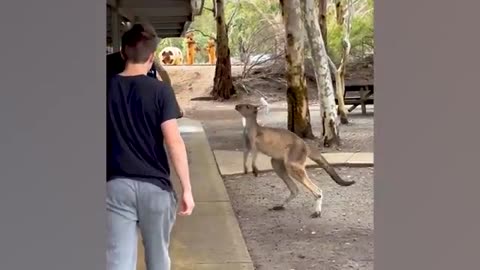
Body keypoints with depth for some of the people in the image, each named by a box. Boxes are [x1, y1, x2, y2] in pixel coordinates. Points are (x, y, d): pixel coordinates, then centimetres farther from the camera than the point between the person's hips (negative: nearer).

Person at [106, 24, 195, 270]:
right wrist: (187, 189, -9)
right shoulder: (160, 90, -7)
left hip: (116, 185, 1)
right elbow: (174, 142, -13)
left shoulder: (108, 88, 1)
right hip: (155, 186, -1)